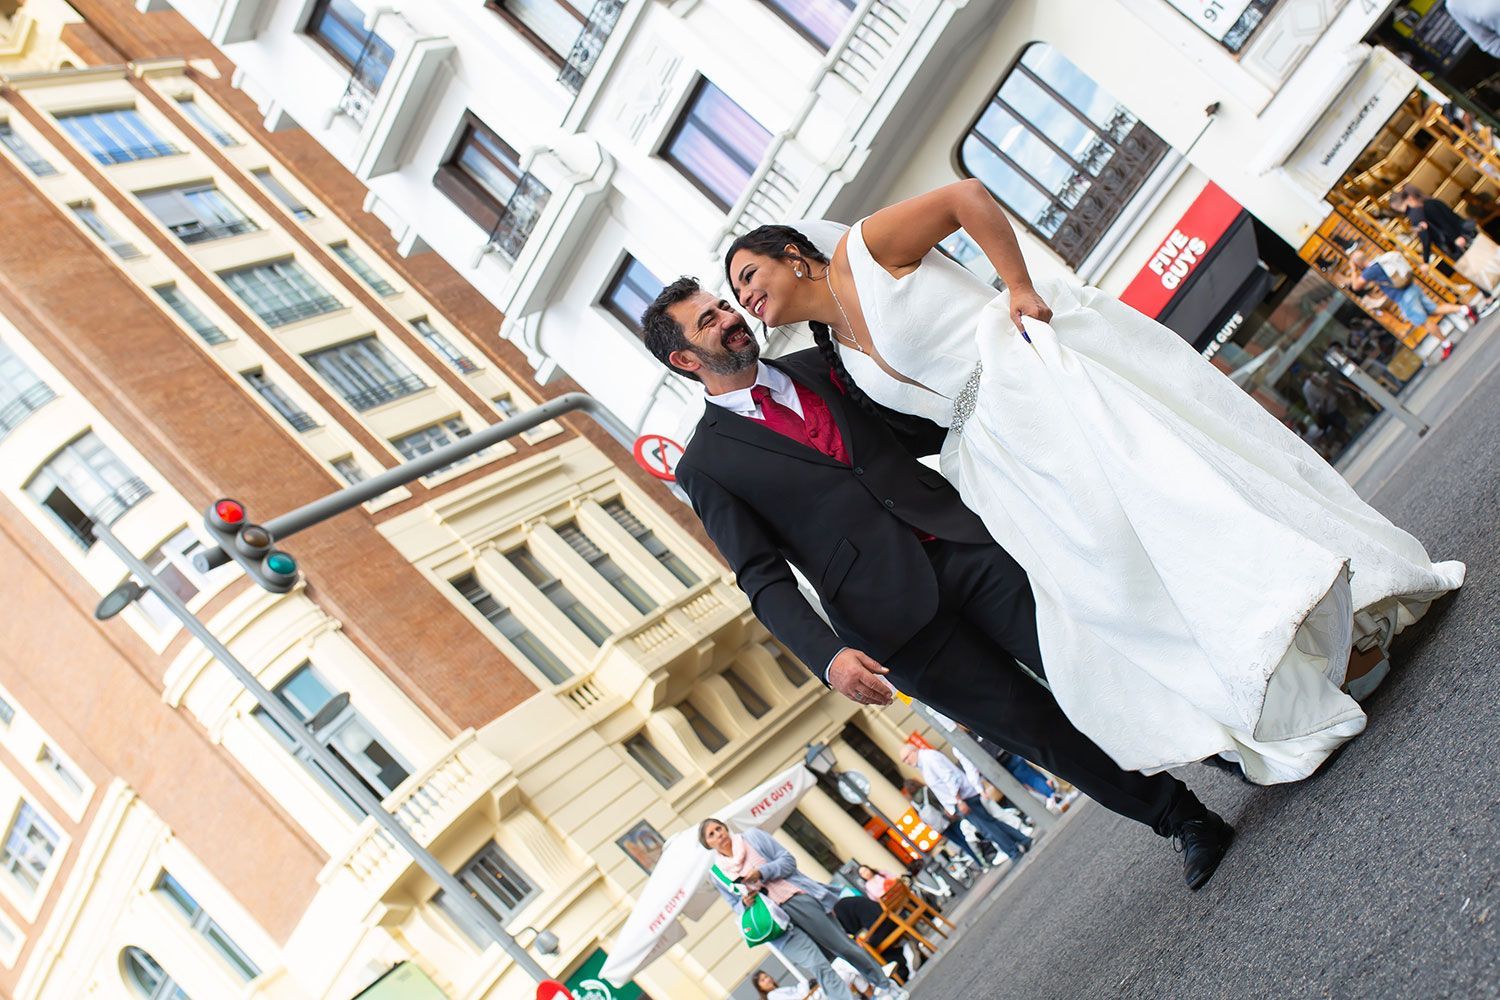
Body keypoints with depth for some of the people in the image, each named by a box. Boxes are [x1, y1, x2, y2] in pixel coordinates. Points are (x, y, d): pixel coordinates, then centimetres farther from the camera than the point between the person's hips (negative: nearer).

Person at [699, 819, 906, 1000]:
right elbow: (736, 906, 14)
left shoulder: (753, 837, 2)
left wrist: (761, 872, -16)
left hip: (798, 900, 0)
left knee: (845, 947, 4)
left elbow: (788, 860, 0)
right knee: (818, 966, -16)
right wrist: (744, 902, -10)